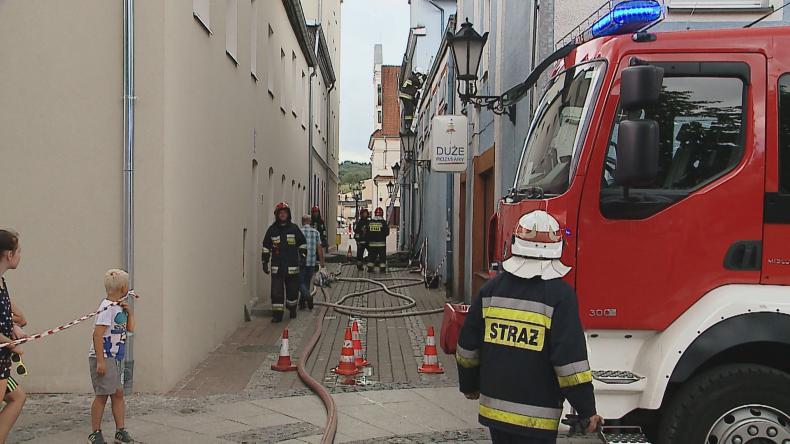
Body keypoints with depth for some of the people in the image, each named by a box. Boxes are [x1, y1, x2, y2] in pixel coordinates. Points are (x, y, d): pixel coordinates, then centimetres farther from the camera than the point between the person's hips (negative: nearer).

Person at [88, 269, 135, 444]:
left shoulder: (119, 307, 9)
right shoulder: (107, 308, -17)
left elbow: (130, 328, 18)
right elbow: (97, 334, -22)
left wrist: (129, 311, 1)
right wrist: (100, 361, -24)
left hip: (116, 358, 9)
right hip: (103, 358, -9)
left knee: (118, 394, 10)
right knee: (102, 395, -1)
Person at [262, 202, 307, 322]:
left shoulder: (294, 228, 4)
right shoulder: (272, 230, 5)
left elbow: (302, 244, 12)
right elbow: (266, 247, 11)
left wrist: (303, 257, 6)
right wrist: (265, 262, 8)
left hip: (292, 267, 0)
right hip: (277, 267, 0)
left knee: (293, 290, 9)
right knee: (276, 291, -6)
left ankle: (292, 310, 30)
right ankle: (277, 314, 1)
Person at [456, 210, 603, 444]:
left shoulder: (492, 288, 2)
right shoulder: (559, 294, -13)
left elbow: (467, 345, 8)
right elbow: (569, 358, -16)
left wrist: (469, 385, 23)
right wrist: (587, 411, -9)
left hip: (494, 406, 5)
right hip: (536, 415, -5)